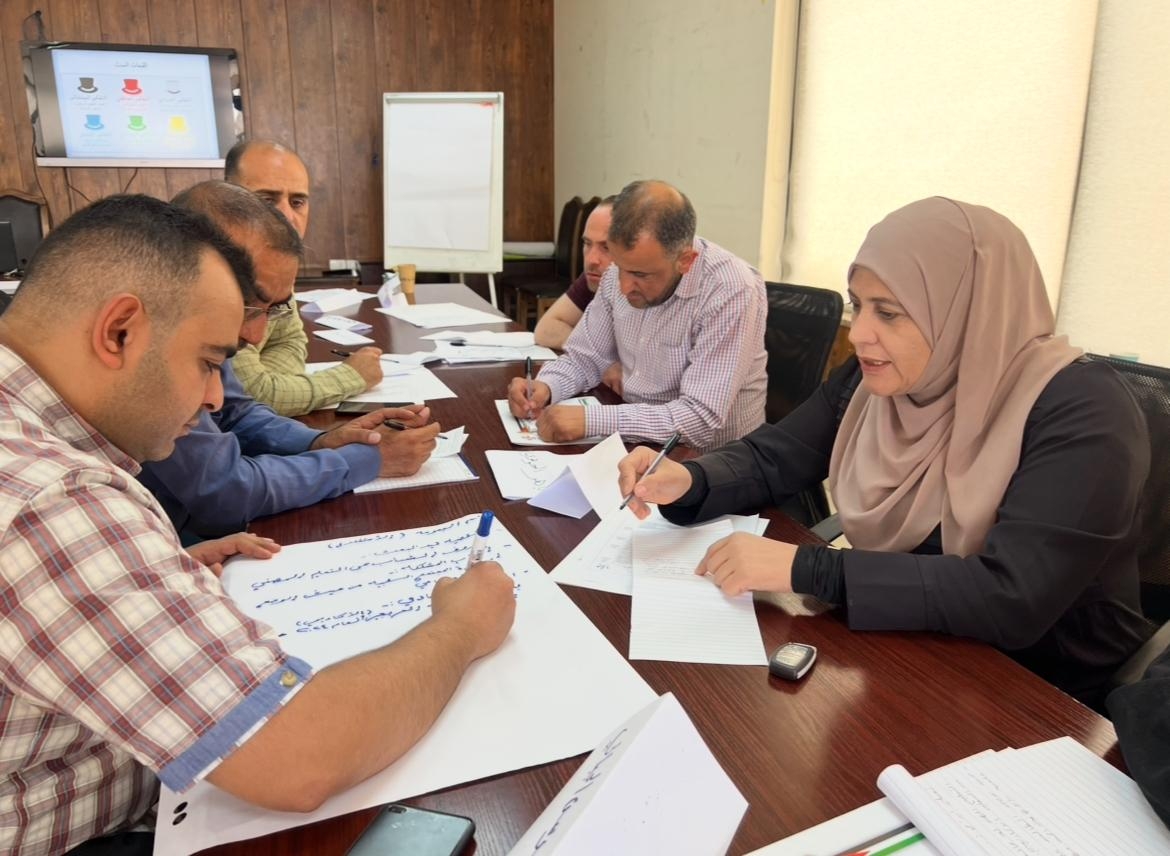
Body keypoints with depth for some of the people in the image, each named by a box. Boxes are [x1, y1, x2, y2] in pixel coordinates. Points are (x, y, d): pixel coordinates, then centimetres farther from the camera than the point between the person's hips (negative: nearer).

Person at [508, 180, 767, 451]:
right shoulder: (625, 270, -3)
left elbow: (702, 419, -26)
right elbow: (584, 359, 7)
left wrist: (590, 420, -28)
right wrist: (544, 387, -12)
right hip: (636, 443, 5)